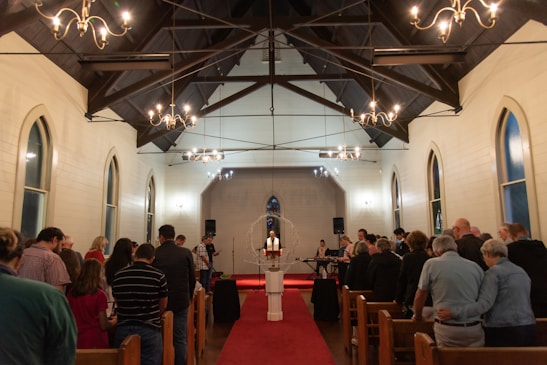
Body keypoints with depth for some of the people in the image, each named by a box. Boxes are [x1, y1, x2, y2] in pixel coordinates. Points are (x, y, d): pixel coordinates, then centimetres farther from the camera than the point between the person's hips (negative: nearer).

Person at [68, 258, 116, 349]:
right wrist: (114, 321, 7)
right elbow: (104, 325, -13)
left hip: (78, 342, 5)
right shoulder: (99, 295, -17)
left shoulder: (71, 294, -3)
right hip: (96, 343, -5)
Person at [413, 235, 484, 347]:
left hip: (446, 329, -3)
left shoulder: (431, 264, -4)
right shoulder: (475, 267, 4)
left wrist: (418, 317, 19)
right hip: (474, 329, 3)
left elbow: (420, 297, 2)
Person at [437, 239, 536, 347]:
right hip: (528, 329, 7)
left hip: (503, 331, -7)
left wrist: (455, 312, -22)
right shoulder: (522, 272, 12)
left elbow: (484, 304, -21)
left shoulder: (494, 272, -11)